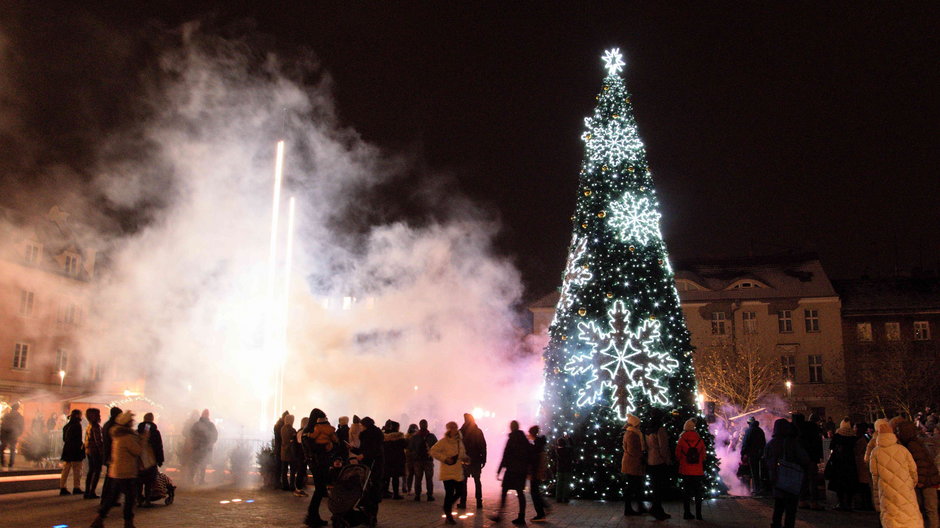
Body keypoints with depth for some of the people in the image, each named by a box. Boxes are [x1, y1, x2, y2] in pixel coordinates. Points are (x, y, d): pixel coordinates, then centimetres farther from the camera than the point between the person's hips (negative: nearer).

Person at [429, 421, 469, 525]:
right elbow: (433, 451, -13)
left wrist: (465, 459, 3)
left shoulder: (459, 441, 12)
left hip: (458, 472, 7)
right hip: (448, 472, -7)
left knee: (459, 492, 9)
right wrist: (445, 458, -18)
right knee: (449, 493, -4)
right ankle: (448, 515, 10)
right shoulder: (444, 441, -10)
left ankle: (447, 507, 32)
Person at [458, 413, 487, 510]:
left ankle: (463, 503, 6)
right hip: (476, 460, 2)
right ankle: (479, 502, 8)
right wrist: (483, 459, 3)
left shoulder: (461, 432, -8)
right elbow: (483, 446, -2)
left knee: (463, 482, 7)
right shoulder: (478, 431, -2)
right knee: (477, 481, 10)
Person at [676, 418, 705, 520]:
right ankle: (698, 514, 10)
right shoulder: (700, 440, -4)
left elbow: (677, 455, -1)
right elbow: (703, 457, 4)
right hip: (698, 471, 1)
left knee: (686, 492, 9)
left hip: (685, 471, -1)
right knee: (698, 493, 10)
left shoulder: (681, 440, -8)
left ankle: (687, 513, 11)